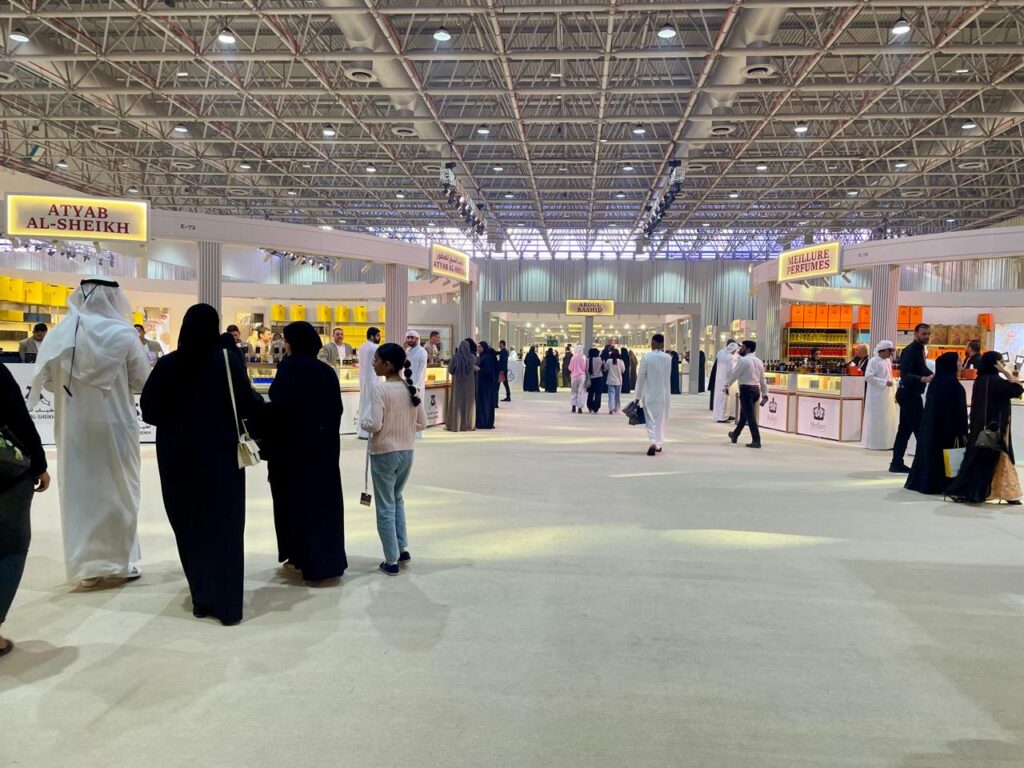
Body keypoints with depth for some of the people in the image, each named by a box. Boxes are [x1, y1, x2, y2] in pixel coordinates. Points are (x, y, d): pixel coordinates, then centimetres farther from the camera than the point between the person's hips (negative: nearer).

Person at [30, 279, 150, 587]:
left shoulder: (59, 334, -2)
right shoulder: (123, 335, -11)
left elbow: (47, 381, 4)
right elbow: (143, 382, -4)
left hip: (73, 427, 3)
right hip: (115, 425, -2)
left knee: (78, 492, 11)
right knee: (118, 491, 10)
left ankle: (86, 565, 18)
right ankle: (121, 562, 17)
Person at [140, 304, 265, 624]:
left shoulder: (167, 364, -3)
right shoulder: (227, 361, -11)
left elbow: (149, 410, -1)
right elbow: (251, 406, -10)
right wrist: (259, 402, 12)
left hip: (178, 456, 3)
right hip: (221, 454, -2)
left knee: (189, 525, 15)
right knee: (224, 525, 6)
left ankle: (202, 598, 21)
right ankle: (227, 603, 7)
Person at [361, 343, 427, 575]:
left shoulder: (380, 388, -17)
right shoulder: (411, 388, 1)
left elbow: (375, 425, -22)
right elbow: (422, 423, 5)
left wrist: (363, 423, -2)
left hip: (384, 454, -6)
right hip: (407, 453, 6)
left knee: (385, 507, 6)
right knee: (397, 499, 25)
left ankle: (391, 561, 13)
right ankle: (402, 549, 28)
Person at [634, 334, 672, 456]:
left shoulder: (646, 357, -10)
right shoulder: (668, 358, -3)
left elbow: (641, 377, -8)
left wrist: (638, 396, 1)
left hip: (649, 394, -2)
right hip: (664, 394, 2)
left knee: (651, 419, 1)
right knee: (662, 419, 14)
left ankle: (652, 442, -18)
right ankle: (659, 444, 22)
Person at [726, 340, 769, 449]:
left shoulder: (743, 360, -12)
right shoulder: (758, 361, 13)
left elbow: (734, 374, -10)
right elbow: (762, 379, 14)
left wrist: (726, 385, 0)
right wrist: (765, 393, 17)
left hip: (746, 389, -9)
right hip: (756, 389, 9)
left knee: (750, 416, -7)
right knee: (744, 413, 20)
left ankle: (756, 441, -9)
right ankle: (735, 435, 35)